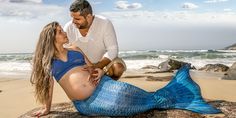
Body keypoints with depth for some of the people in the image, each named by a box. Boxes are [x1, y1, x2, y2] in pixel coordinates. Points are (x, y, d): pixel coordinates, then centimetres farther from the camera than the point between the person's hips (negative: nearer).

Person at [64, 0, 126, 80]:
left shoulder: (105, 24, -22)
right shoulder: (68, 28, -15)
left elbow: (113, 50, -25)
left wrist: (97, 66, -39)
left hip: (104, 61, -3)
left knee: (117, 67, -31)